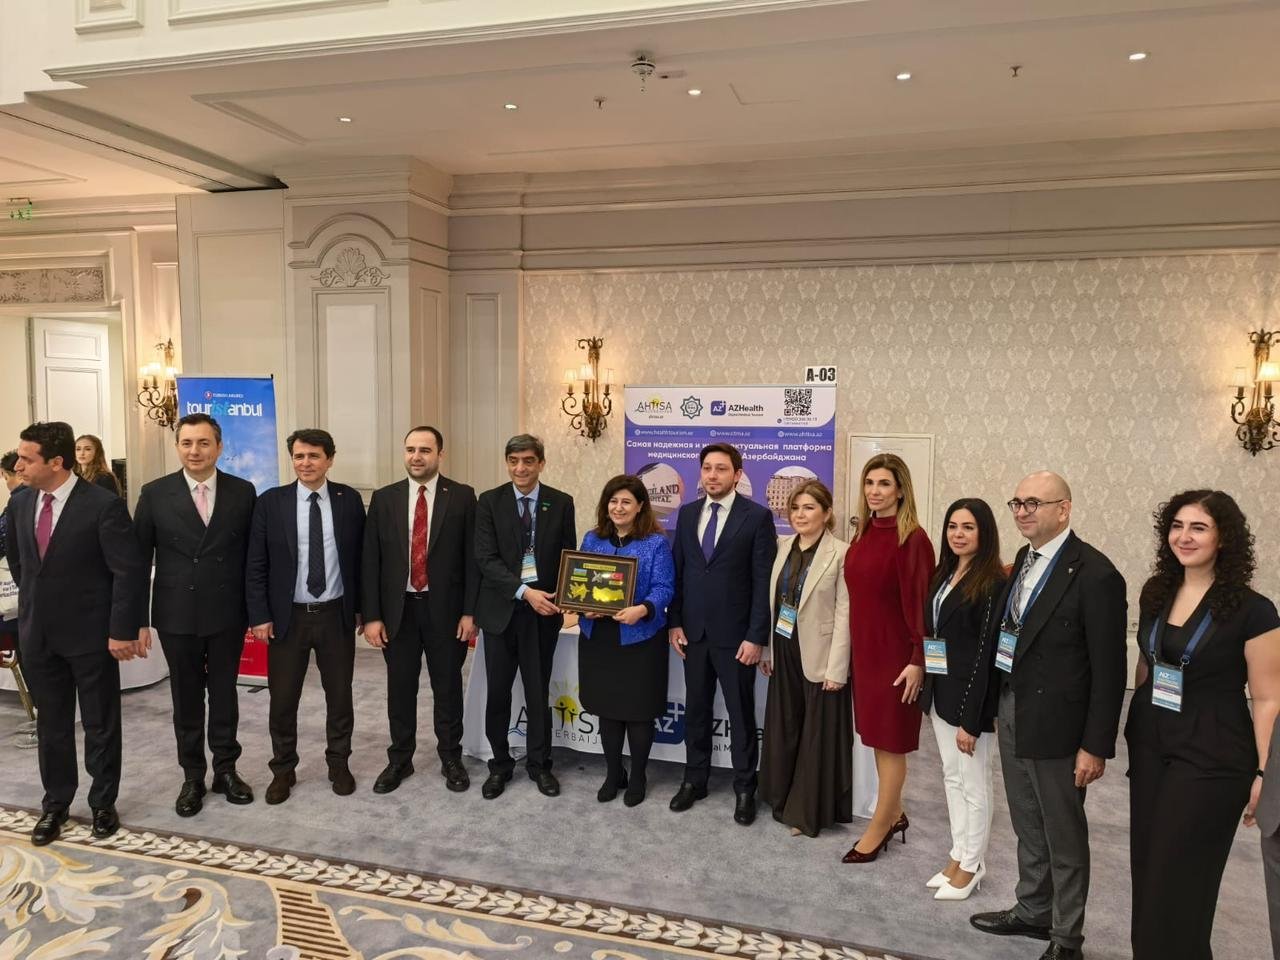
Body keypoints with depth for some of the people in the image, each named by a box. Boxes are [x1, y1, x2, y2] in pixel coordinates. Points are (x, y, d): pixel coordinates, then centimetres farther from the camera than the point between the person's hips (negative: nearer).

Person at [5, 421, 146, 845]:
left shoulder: (104, 505, -16)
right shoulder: (21, 505, 3)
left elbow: (129, 572, -16)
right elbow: (18, 562, 20)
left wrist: (122, 630, -17)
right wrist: (35, 603, 17)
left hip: (91, 634, -5)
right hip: (38, 634, 5)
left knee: (100, 725, 9)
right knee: (51, 724, 16)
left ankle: (103, 804, 25)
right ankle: (55, 804, 31)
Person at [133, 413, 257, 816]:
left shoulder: (243, 492, -2)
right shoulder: (155, 494, -3)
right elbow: (138, 559, -1)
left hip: (228, 614, 0)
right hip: (177, 615, 0)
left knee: (224, 694, 12)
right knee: (186, 698, 12)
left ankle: (226, 770, 27)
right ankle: (192, 776, 26)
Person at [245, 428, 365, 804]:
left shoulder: (349, 500, -1)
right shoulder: (270, 502, -3)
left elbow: (360, 557, 3)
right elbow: (255, 565, -2)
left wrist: (361, 607, 3)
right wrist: (260, 615, -6)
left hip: (336, 615, 1)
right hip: (287, 616, 0)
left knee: (339, 695, 12)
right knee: (282, 699, 9)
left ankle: (338, 763, 30)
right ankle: (283, 770, 28)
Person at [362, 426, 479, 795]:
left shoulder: (462, 496, -3)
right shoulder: (384, 498, 3)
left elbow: (472, 557, -4)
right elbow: (371, 560, 2)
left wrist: (470, 611, -8)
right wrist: (371, 615, -3)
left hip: (445, 609, -1)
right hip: (398, 609, 2)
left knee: (447, 687, 10)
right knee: (400, 689, 12)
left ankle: (451, 758, 26)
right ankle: (399, 760, 28)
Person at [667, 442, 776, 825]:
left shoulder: (757, 516, -8)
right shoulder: (687, 513, 7)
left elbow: (763, 581, -10)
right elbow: (677, 570, 9)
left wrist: (756, 636, -13)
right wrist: (674, 622, 3)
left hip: (735, 634, -4)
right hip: (693, 631, 4)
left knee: (741, 714, 8)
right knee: (696, 710, 15)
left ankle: (744, 789, 22)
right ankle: (694, 780, 30)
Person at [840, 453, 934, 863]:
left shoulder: (912, 539, -15)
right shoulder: (863, 533, 6)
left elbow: (919, 603, -16)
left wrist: (918, 660, -17)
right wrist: (854, 646, 10)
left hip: (895, 652, -7)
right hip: (865, 648, 7)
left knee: (890, 740, 5)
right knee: (876, 735, 17)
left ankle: (878, 829, 18)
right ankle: (894, 813, 34)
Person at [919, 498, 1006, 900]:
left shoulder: (992, 583, -16)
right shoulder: (944, 574, 8)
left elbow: (986, 654, -18)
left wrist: (970, 719, -17)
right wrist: (928, 688, 7)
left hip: (969, 695, -8)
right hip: (940, 691, 8)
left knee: (974, 784, 7)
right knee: (952, 777, 18)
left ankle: (972, 866, 23)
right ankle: (958, 855, 31)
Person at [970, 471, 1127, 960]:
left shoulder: (1094, 574, -18)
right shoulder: (1024, 559, 6)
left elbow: (1108, 669, -16)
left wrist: (1095, 746, -15)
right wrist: (999, 708, 13)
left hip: (1055, 725, -7)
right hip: (1011, 716, 7)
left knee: (1063, 835, 10)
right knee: (1028, 827, 21)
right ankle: (1033, 911, 39)